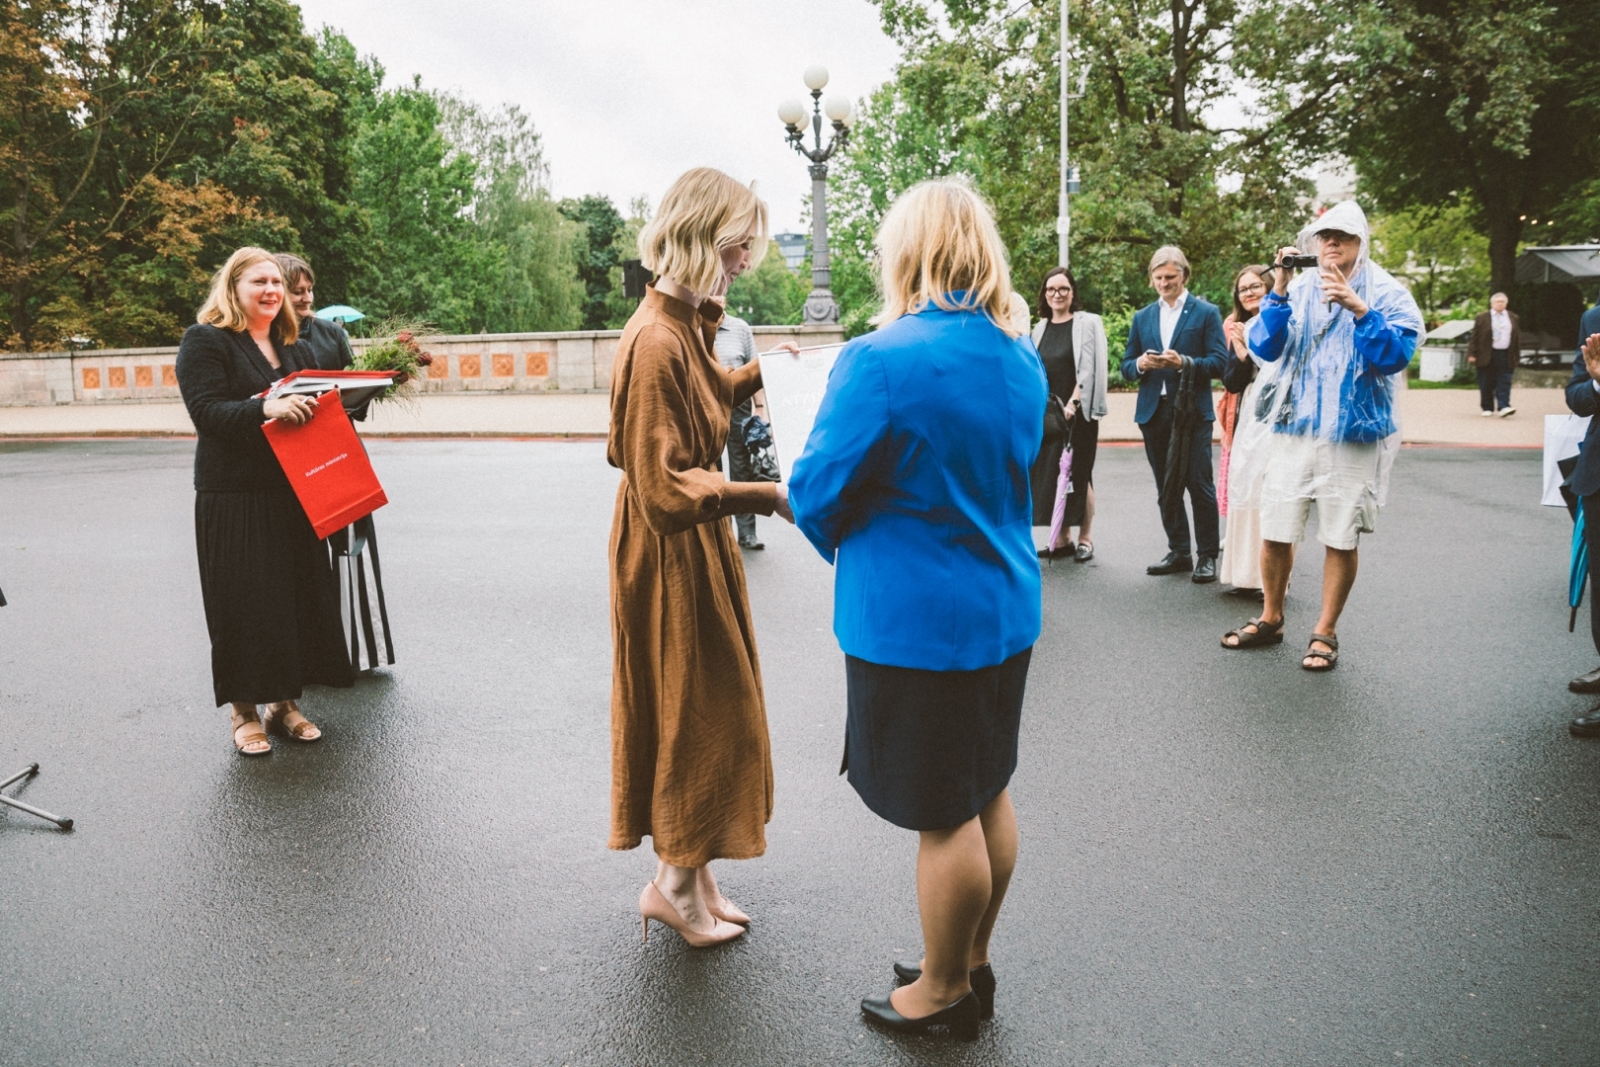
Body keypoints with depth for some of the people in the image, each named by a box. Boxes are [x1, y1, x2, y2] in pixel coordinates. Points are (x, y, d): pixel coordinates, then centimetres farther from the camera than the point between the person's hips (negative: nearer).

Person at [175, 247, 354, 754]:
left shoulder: (286, 343, 17)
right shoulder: (205, 340, -4)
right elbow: (206, 410, -15)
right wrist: (265, 408, -30)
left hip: (290, 492, 7)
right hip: (233, 497, -6)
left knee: (299, 593, 8)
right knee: (243, 602, -2)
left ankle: (285, 702, 21)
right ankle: (245, 713, 12)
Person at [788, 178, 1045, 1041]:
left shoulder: (880, 360, -20)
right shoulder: (1022, 360, 5)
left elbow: (816, 493, -16)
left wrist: (837, 539, 8)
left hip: (914, 621, -8)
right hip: (1005, 610, 8)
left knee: (943, 815, 7)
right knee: (986, 792, 19)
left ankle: (943, 991, 27)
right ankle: (971, 964, 37)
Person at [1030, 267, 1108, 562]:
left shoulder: (1088, 322, -2)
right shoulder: (1040, 328, 13)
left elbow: (1089, 368, -10)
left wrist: (1073, 402, -19)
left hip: (1078, 412, -5)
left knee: (1078, 474, -1)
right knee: (1051, 473, 4)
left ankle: (1084, 538, 9)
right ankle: (1063, 539, 13)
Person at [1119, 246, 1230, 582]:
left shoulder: (1207, 313, 3)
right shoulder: (1142, 317, 15)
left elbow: (1219, 362, -5)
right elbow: (1126, 366, 13)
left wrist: (1185, 363, -21)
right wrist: (1141, 364, -10)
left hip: (1193, 411, -4)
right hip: (1154, 412, 4)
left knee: (1199, 483, -4)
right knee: (1166, 487, 9)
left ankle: (1208, 555, 5)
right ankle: (1179, 552, 19)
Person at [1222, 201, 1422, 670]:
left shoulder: (1387, 293, 0)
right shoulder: (1298, 289, 7)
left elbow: (1396, 355, -13)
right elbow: (1264, 347, -3)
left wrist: (1359, 309, -24)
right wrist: (1278, 291, -14)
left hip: (1353, 434, -2)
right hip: (1292, 429, 2)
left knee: (1341, 538, 5)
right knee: (1275, 531, 7)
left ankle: (1325, 633, 19)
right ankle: (1271, 619, 26)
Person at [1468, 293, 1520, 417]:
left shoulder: (1513, 318, 12)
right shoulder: (1482, 317, 3)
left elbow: (1517, 337, 14)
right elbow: (1474, 336, 0)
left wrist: (1517, 355, 9)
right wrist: (1472, 354, -7)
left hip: (1506, 355, 2)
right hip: (1487, 355, -2)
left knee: (1504, 382, -6)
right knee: (1487, 384, 2)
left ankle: (1503, 407, -11)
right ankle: (1487, 408, 10)